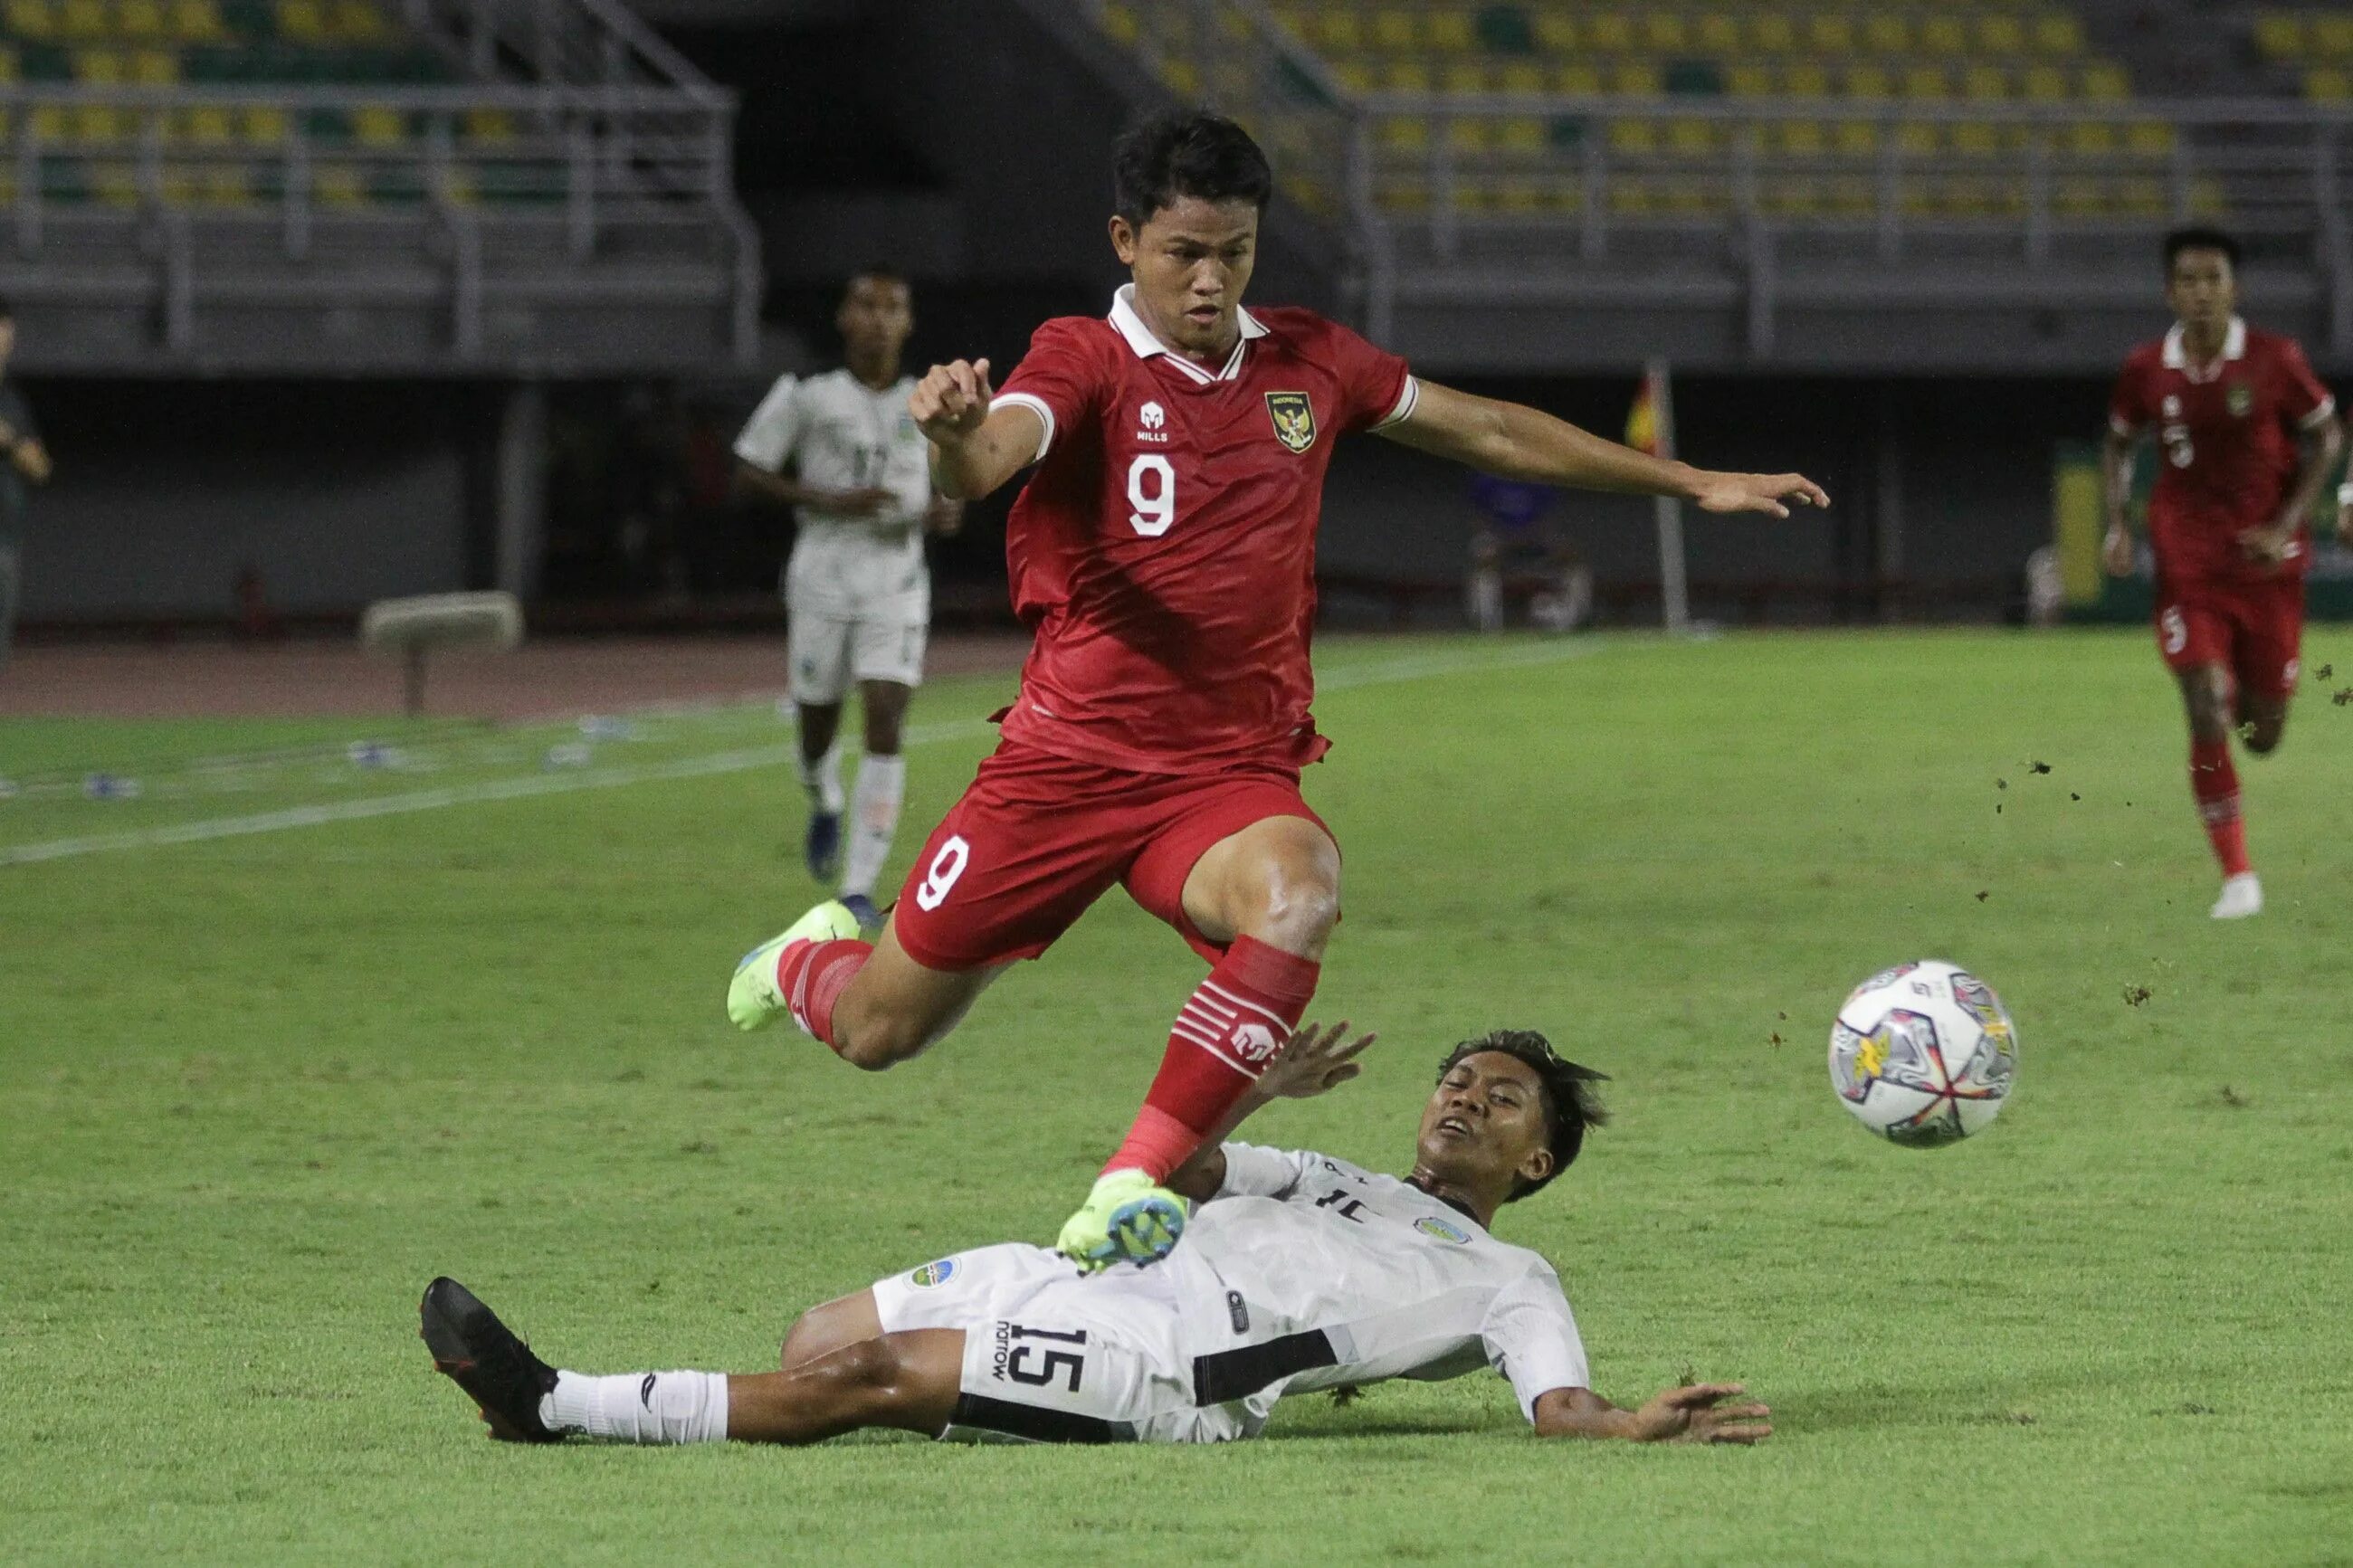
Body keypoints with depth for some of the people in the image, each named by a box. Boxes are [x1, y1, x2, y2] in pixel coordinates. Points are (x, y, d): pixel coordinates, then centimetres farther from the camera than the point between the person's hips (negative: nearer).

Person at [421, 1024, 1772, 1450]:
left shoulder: (1509, 1284, 13)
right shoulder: (1334, 1185, 33)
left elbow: (1560, 1407, -3)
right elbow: (1174, 1165, 27)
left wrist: (1645, 1426, -24)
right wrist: (1251, 1090, 9)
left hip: (1167, 1379, -7)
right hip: (1089, 1287, 7)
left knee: (872, 1375, -19)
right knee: (821, 1339, -10)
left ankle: (557, 1407, -19)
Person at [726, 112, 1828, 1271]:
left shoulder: (1308, 363, 7)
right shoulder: (1087, 362, -7)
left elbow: (1490, 432, 21)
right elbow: (981, 466, -28)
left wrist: (1693, 483, 24)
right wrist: (952, 431, -54)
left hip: (1232, 773, 2)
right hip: (1070, 756, -2)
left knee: (1297, 898, -35)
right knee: (880, 1032, 7)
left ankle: (1137, 1182, -32)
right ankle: (808, 961, 46)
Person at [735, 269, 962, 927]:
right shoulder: (808, 397, -5)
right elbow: (749, 468, -2)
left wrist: (945, 512, -5)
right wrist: (830, 502, -15)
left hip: (897, 582, 1)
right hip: (822, 576, -1)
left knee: (884, 723, -14)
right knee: (819, 719, 9)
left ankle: (859, 890, -13)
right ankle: (826, 807, 48)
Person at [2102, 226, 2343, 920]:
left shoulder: (2275, 361, -8)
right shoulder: (2147, 370, -3)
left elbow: (2326, 438, 2)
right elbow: (2120, 441, 15)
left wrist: (2286, 527, -8)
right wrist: (2117, 524, 2)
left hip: (2266, 562, 0)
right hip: (2188, 567, 0)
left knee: (2261, 734, 8)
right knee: (2206, 718, -14)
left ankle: (2250, 699, 49)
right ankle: (2237, 877, -6)